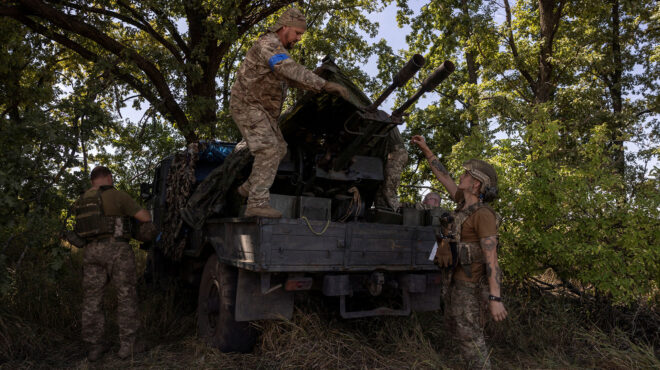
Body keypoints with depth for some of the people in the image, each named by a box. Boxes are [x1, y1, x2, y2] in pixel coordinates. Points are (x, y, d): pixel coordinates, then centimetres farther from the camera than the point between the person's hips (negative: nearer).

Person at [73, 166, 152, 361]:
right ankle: (127, 345, 5)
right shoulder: (117, 196, -6)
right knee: (126, 296, 3)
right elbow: (145, 217, -6)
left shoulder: (81, 201, 14)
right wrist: (144, 211, 17)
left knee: (91, 299, 11)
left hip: (91, 250, 6)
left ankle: (94, 347, 15)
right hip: (116, 249, -6)